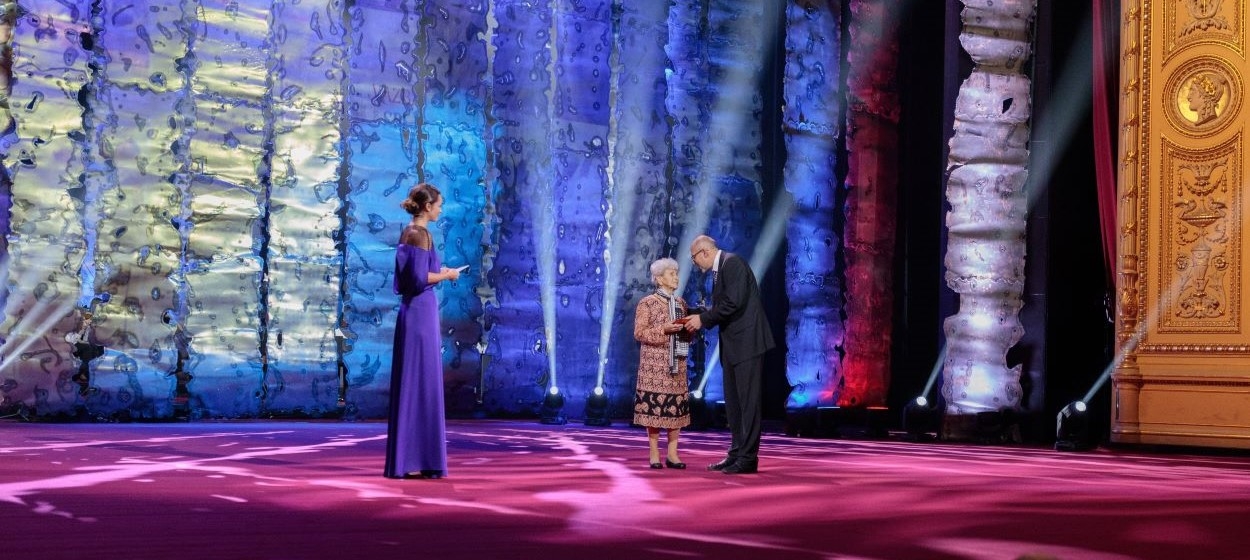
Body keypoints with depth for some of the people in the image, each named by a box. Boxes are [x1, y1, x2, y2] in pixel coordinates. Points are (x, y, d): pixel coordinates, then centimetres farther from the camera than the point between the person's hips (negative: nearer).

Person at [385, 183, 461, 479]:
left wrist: (439, 271, 16)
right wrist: (446, 274, -6)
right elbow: (420, 277, -21)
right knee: (420, 382, -6)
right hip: (421, 311, -10)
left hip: (413, 311, 10)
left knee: (412, 383, 11)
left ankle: (406, 459, 14)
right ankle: (416, 461, -4)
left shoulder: (408, 233, 15)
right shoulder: (421, 234, -13)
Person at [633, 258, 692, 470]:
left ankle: (672, 454, 5)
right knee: (654, 405, -6)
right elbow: (639, 333, -7)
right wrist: (664, 330, -18)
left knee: (677, 407, 1)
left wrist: (687, 330, -2)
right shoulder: (647, 303, -2)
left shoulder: (681, 302, 14)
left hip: (677, 362, 5)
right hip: (655, 362, -5)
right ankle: (654, 454, 0)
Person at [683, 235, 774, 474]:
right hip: (732, 345, 10)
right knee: (733, 401, 12)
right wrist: (699, 318, 2)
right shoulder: (718, 269, 16)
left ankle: (748, 458, -5)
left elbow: (734, 303, -22)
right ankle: (736, 453, 17)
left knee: (748, 400, -7)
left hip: (747, 341, -10)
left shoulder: (732, 263, -13)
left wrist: (703, 319, -14)